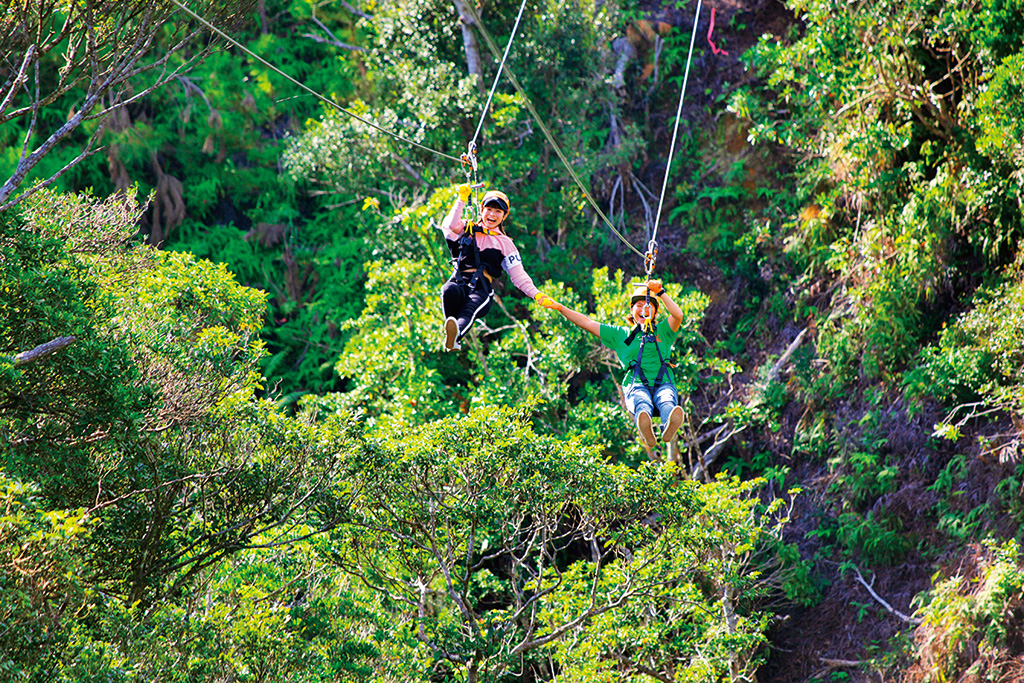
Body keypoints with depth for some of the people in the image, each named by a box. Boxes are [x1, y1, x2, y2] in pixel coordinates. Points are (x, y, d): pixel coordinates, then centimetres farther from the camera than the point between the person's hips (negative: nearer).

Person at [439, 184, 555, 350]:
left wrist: (536, 294, -2)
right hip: (459, 283, 1)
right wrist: (462, 200, -8)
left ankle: (455, 337, -68)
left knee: (469, 310, -37)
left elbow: (518, 275, 14)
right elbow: (450, 225, -3)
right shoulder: (468, 231, 21)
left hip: (482, 290, -1)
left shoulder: (505, 244, 21)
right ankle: (450, 330, -49)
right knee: (449, 290, -38)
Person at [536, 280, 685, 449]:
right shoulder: (620, 335, 25)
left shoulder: (663, 331, 24)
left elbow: (678, 315, 5)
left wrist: (660, 292, 1)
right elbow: (588, 323, 23)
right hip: (636, 385, 0)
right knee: (642, 403, -40)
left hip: (663, 384, 0)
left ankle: (669, 427, -75)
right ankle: (645, 429, -75)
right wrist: (560, 308, 16)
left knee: (667, 402, -39)